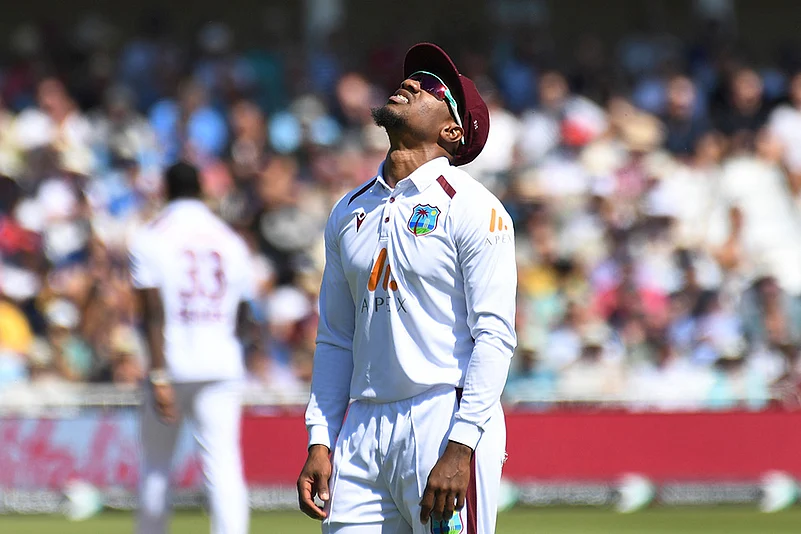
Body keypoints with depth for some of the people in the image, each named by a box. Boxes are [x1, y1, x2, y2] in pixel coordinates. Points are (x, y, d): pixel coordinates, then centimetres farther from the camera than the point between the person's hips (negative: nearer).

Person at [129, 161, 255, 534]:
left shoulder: (150, 240, -3)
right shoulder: (231, 241, 8)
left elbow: (154, 314, -12)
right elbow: (241, 316, 12)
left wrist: (159, 377, -16)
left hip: (171, 364, -2)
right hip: (222, 367, 2)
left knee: (155, 465, 13)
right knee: (224, 465, -6)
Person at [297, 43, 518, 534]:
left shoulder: (472, 208, -3)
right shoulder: (349, 212, 17)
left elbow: (494, 336, -10)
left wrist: (460, 447, -18)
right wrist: (320, 443, 9)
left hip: (445, 420, -6)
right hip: (363, 428, 6)